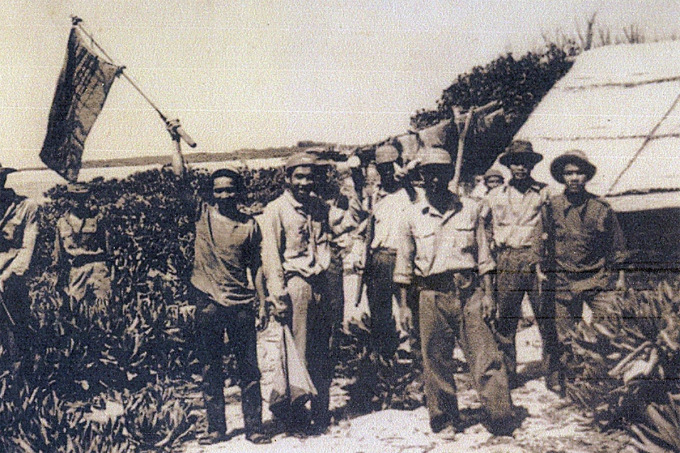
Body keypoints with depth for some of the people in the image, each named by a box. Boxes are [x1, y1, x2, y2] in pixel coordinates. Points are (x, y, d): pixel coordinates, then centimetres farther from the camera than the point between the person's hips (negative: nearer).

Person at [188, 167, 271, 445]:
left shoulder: (249, 225, 5)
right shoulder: (202, 215, 3)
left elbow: (255, 265, 9)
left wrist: (262, 302, 4)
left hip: (241, 304, 0)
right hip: (208, 303, 0)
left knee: (248, 369, 3)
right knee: (210, 369, 7)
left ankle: (253, 427, 12)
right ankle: (216, 428, 17)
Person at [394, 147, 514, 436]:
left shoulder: (469, 209, 8)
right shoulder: (412, 216, 5)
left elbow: (483, 256, 12)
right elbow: (404, 264, 9)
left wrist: (487, 293, 5)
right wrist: (403, 304, 6)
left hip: (469, 293, 0)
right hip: (433, 296, 0)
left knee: (485, 356, -4)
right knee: (436, 360, 5)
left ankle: (500, 420, 1)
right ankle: (444, 416, 21)